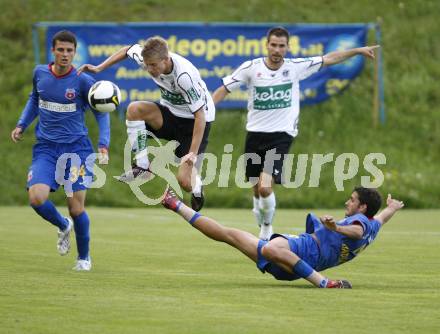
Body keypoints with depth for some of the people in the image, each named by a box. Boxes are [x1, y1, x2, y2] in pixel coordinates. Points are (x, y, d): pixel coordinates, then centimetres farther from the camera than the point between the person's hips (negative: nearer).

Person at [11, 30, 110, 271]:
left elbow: (101, 113, 2)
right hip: (46, 149, 3)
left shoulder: (83, 81, -8)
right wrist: (22, 125, 13)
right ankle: (63, 227, 15)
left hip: (76, 147, -3)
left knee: (76, 208, -6)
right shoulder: (40, 73, 3)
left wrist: (103, 145, -9)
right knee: (36, 198, -19)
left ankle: (84, 257, 21)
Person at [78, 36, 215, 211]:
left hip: (194, 120, -6)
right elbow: (129, 50, 8)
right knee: (134, 109, -23)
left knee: (185, 181, -16)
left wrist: (193, 153, -33)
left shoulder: (184, 76, -35)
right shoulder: (149, 58, -16)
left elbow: (200, 115, -30)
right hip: (170, 112, 6)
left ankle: (197, 188, 23)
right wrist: (99, 68, 1)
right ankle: (142, 166, -13)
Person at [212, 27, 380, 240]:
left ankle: (267, 228, 5)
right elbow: (224, 89, 3)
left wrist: (358, 51, 8)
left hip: (281, 136, -2)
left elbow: (329, 59, 8)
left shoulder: (296, 67, -1)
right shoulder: (251, 68, -2)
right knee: (257, 191, 8)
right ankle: (263, 231, 30)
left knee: (265, 187, -18)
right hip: (255, 134, 2)